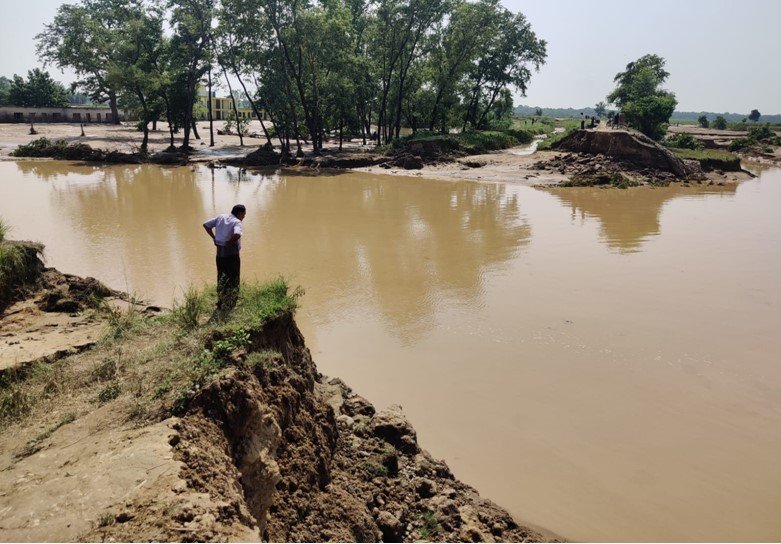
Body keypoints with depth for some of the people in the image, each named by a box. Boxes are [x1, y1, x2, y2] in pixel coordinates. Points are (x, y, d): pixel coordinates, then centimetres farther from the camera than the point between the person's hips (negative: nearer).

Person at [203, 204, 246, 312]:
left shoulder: (221, 217, 9)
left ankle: (220, 304, 30)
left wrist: (214, 238, 9)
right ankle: (228, 307, 9)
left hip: (219, 253, 7)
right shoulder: (237, 222, -13)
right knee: (233, 281, 6)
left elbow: (206, 225, 12)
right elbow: (237, 235, -33)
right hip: (232, 254, -7)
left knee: (221, 279, 20)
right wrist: (229, 243, -16)